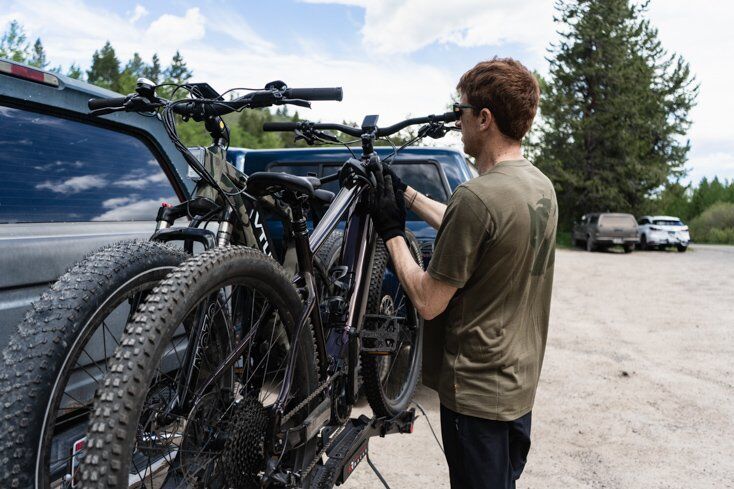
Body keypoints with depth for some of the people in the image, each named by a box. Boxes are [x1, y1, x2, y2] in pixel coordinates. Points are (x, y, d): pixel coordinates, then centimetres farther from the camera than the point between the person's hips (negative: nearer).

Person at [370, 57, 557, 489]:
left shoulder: (476, 196, -27)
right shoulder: (541, 186, 1)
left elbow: (428, 302, -21)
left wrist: (392, 232, -9)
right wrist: (405, 194, 14)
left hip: (477, 394, -8)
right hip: (520, 385, 8)